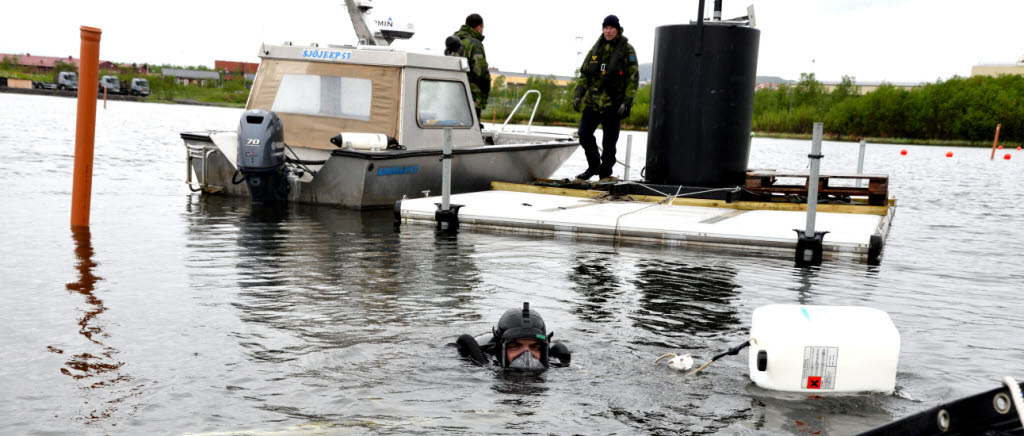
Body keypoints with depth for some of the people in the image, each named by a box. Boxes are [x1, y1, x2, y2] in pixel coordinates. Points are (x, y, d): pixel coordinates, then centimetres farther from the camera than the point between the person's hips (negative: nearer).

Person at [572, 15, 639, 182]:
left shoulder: (627, 50, -2)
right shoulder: (596, 48, 12)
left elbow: (633, 77, -5)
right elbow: (584, 73, 16)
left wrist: (627, 102, -12)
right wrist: (578, 94, 5)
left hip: (614, 104, -4)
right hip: (593, 101, 5)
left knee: (609, 141, -2)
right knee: (584, 134, 4)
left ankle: (605, 173, 11)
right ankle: (594, 165, 24)